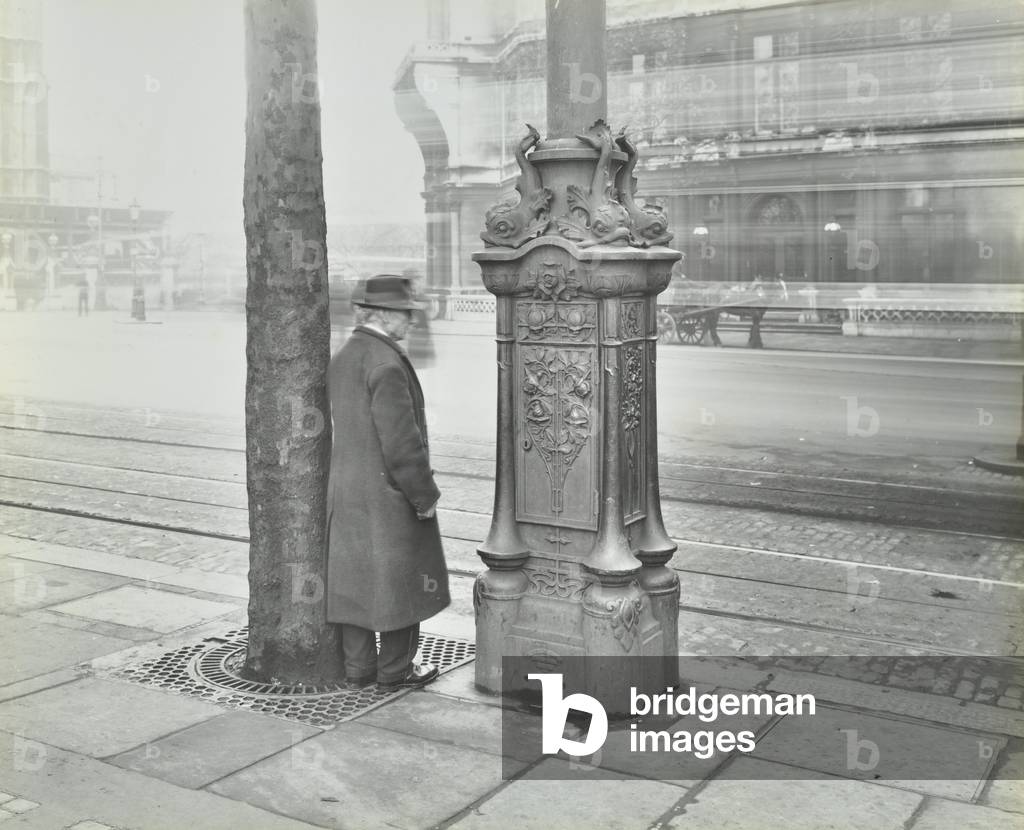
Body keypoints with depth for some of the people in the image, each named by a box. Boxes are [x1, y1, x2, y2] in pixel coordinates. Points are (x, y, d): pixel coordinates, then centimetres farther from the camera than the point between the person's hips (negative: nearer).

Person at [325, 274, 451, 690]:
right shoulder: (386, 363, -21)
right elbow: (401, 441, -23)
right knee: (400, 579, 6)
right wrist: (425, 495, -13)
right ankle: (395, 670, 18)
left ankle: (358, 669, 24)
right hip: (388, 492, -9)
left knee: (354, 578, 14)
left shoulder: (341, 358, 8)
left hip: (346, 490, 9)